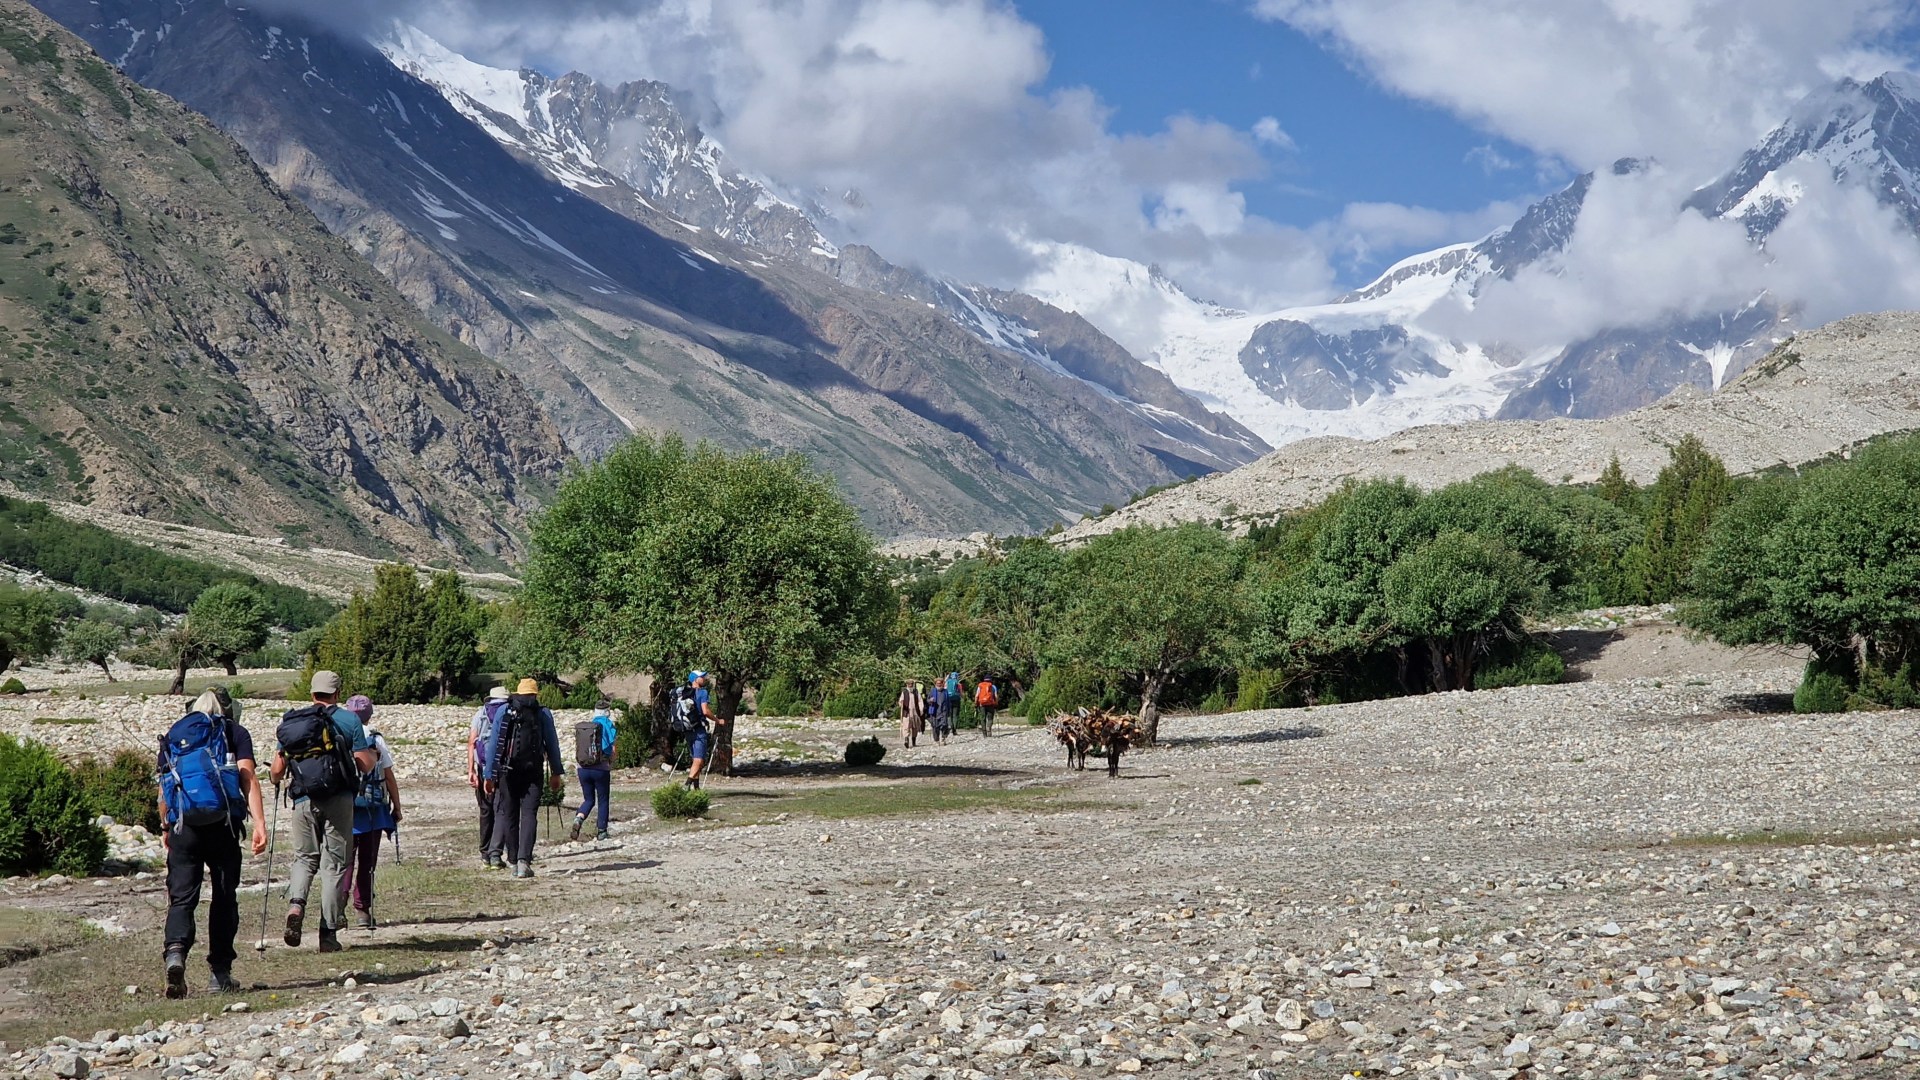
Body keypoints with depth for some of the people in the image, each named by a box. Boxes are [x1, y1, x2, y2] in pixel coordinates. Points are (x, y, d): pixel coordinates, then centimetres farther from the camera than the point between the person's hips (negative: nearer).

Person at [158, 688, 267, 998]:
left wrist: (165, 828, 29)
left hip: (182, 825, 2)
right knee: (224, 897, 9)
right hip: (223, 823, -2)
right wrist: (259, 824, -10)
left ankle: (176, 951, -26)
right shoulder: (235, 732, 10)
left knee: (181, 896, 2)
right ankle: (221, 974, 10)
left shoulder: (173, 735, 19)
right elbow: (248, 777, -3)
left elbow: (163, 788, 18)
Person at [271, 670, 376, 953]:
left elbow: (278, 769, 8)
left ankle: (295, 904, -11)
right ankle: (328, 932, 3)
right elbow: (365, 764, -4)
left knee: (304, 858, 17)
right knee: (334, 864, 4)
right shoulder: (348, 720, -2)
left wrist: (276, 781, 31)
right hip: (338, 800, -2)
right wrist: (373, 754, 19)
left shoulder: (291, 721, 7)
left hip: (303, 800, 3)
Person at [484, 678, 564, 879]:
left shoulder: (504, 712, 5)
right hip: (533, 773, -1)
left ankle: (514, 862, 14)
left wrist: (489, 775, 4)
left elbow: (493, 744, 2)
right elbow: (552, 745, 5)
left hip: (507, 772, 1)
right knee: (529, 815, -2)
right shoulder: (543, 714, 4)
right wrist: (556, 772, 13)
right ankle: (524, 860, -17)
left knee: (508, 815, 11)